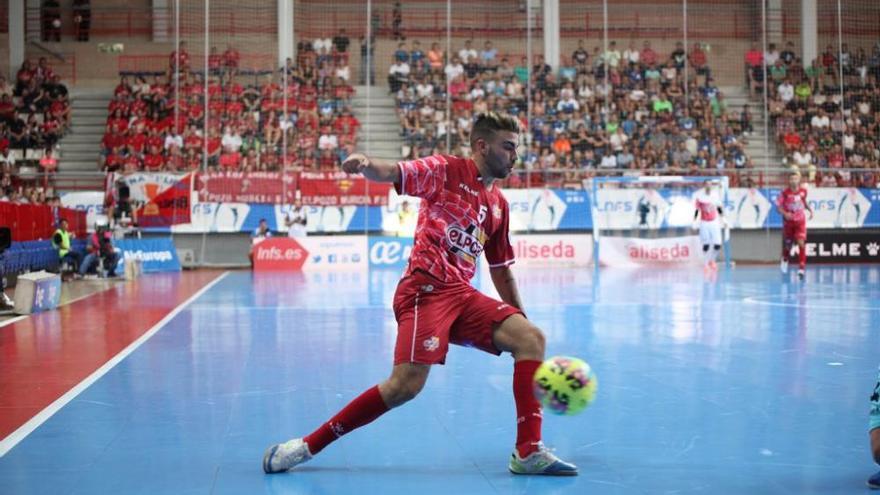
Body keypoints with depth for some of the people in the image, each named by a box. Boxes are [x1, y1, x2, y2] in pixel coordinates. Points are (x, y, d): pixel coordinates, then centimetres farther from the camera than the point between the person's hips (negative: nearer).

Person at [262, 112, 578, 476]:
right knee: (406, 385, -18)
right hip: (426, 288, -7)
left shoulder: (498, 204, 20)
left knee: (530, 338, -8)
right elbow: (391, 174, -14)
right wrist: (366, 164, -36)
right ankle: (307, 445, -7)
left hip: (462, 295, 7)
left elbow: (501, 269, 28)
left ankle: (528, 453, -9)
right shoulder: (446, 170, 1)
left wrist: (518, 315, 26)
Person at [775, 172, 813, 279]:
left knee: (801, 243, -16)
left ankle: (801, 268, -17)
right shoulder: (785, 193, -13)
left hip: (800, 222, 1)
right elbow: (778, 206, -10)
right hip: (788, 221, -1)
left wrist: (810, 209, 0)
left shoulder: (803, 191, -5)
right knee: (787, 244, 15)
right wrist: (785, 213, -28)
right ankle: (785, 260, 47)